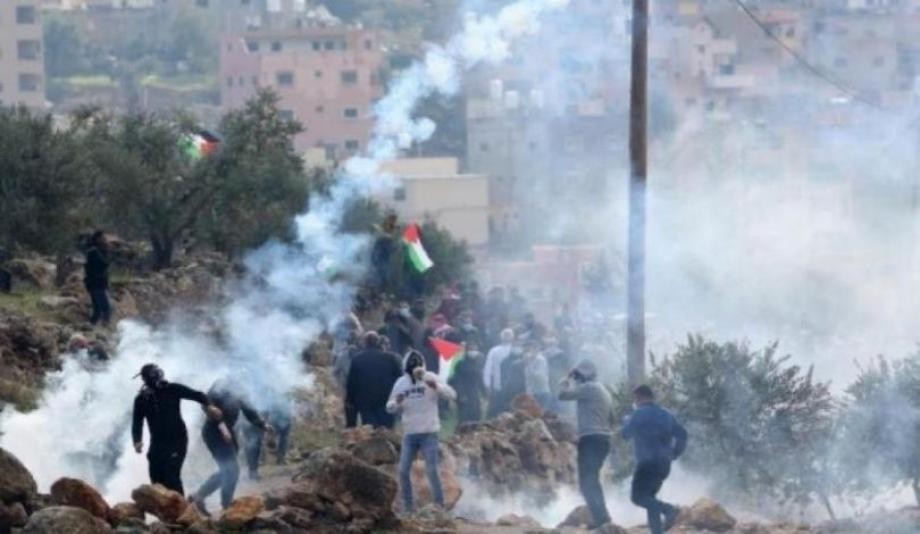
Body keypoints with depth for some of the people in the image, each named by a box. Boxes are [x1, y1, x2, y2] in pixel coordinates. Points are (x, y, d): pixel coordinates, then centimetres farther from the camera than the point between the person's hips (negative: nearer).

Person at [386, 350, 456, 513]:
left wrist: (436, 386, -30)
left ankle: (440, 506, -3)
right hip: (409, 434, 4)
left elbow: (451, 395, -12)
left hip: (429, 433, -4)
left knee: (432, 470, -8)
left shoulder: (430, 378, -4)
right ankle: (407, 507, 13)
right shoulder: (401, 383, 7)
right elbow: (390, 408, 11)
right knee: (403, 471, 2)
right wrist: (396, 403, -13)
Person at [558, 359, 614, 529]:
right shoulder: (603, 391, 20)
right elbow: (611, 416, 24)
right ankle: (602, 517, 24)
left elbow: (563, 394, -13)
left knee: (587, 482, -13)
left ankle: (601, 517, -24)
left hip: (591, 439, -10)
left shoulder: (588, 388, -10)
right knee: (592, 480, 21)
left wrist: (566, 380, 5)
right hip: (603, 439, 10)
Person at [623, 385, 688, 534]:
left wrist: (627, 421, 20)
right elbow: (681, 434, 10)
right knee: (649, 497, 15)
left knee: (638, 497, -11)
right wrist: (674, 453, 18)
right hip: (664, 464, 8)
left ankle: (669, 510, -29)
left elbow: (626, 434, 0)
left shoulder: (639, 414, -5)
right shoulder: (665, 415, 16)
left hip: (648, 463, -8)